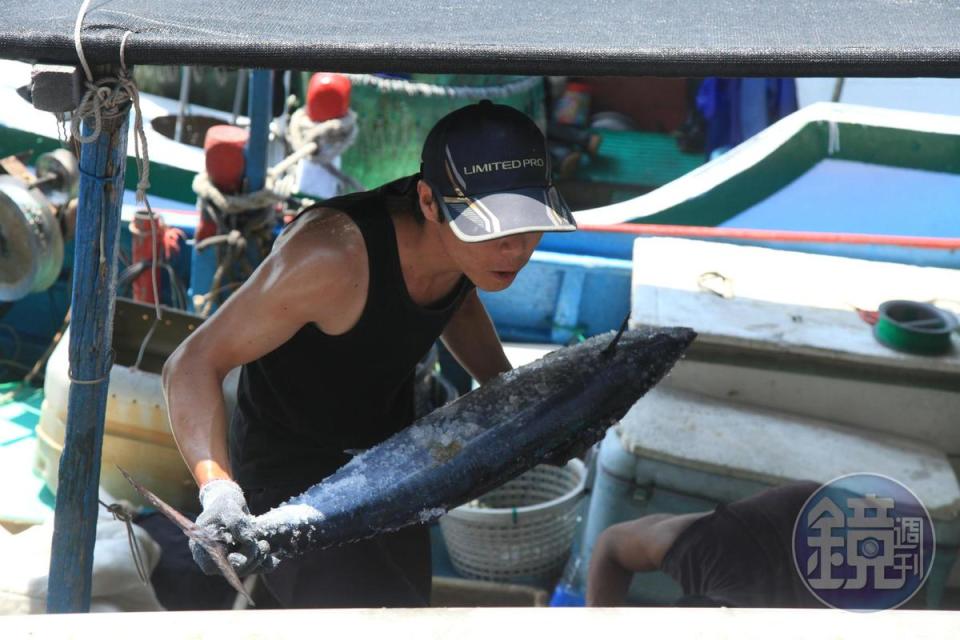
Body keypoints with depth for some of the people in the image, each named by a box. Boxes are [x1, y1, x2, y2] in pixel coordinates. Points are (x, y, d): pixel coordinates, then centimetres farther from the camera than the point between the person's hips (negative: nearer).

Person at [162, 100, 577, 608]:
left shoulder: (478, 247, -14)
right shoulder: (334, 254, -36)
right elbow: (193, 364, -31)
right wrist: (218, 489, -47)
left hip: (387, 460, 7)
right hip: (289, 469, -7)